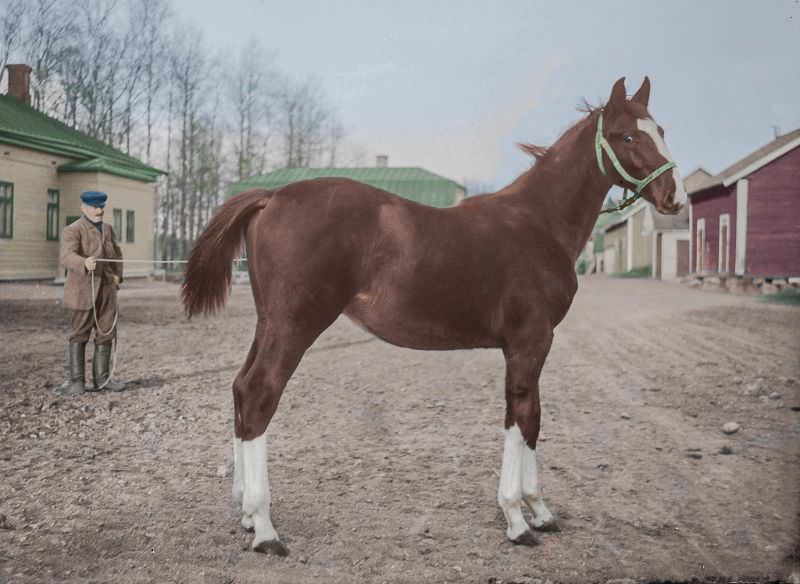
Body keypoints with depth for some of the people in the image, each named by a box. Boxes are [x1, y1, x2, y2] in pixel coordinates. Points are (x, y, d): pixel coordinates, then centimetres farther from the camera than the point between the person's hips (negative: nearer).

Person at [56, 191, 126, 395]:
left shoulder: (108, 229, 15)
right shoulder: (72, 231, -7)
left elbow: (117, 254, 27)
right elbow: (67, 256, -25)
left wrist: (118, 275, 12)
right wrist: (84, 263, -46)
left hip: (107, 291, 6)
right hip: (83, 291, -6)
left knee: (106, 334, 8)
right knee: (79, 336, 1)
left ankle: (101, 378, 18)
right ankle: (76, 381, 6)